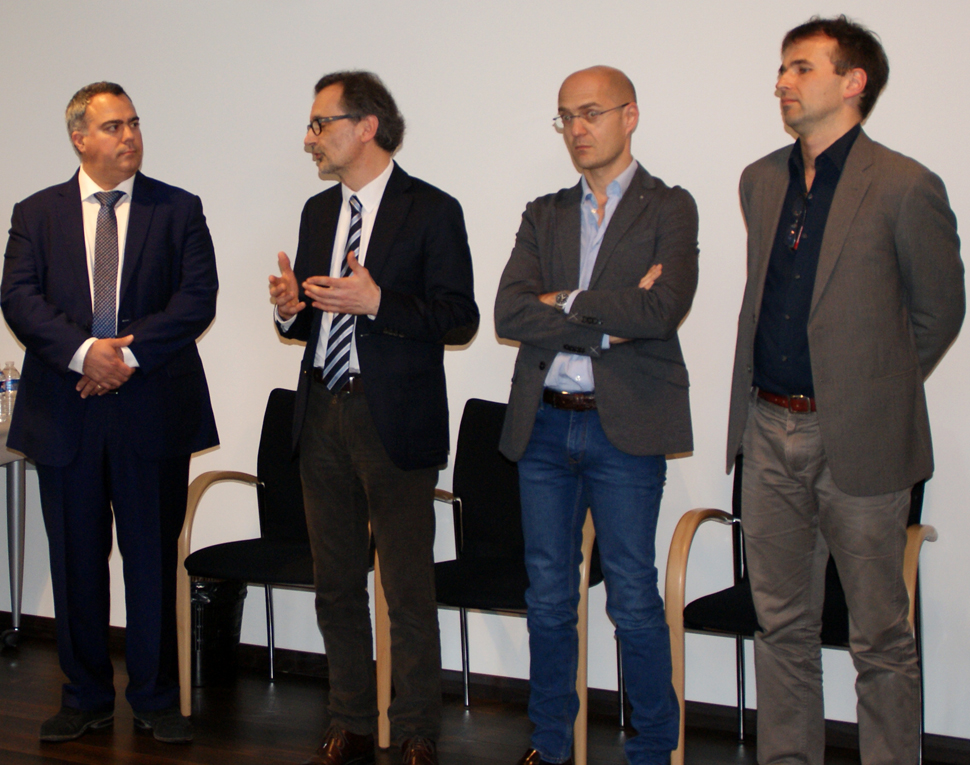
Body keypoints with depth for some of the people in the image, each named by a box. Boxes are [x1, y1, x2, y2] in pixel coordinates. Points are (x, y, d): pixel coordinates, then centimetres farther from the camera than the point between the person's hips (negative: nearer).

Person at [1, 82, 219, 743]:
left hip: (153, 413, -1)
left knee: (152, 559, 4)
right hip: (66, 414, 1)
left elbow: (197, 297, -5)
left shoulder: (179, 210, 6)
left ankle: (156, 699, 16)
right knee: (77, 562, 9)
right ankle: (86, 698, 22)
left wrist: (129, 352, -16)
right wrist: (84, 351, -19)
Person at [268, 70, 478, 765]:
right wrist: (290, 308, -3)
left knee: (409, 591, -1)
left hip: (395, 421, -6)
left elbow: (460, 319, -11)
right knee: (337, 585, 12)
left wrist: (378, 302, -23)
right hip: (323, 416, 7)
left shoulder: (431, 211, -6)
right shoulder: (319, 211, 14)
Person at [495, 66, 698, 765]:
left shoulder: (670, 208, 1)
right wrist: (609, 321, -13)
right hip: (544, 424, 4)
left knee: (633, 598, 0)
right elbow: (510, 314, -3)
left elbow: (662, 312, -16)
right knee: (548, 597, 11)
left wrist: (566, 302, -8)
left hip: (625, 426, -4)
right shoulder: (543, 216, 13)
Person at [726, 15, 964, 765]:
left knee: (880, 634, 3)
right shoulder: (760, 181, 11)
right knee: (783, 624, 12)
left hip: (858, 438, -6)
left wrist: (878, 389, 8)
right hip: (770, 430, 6)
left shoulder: (905, 187, -9)